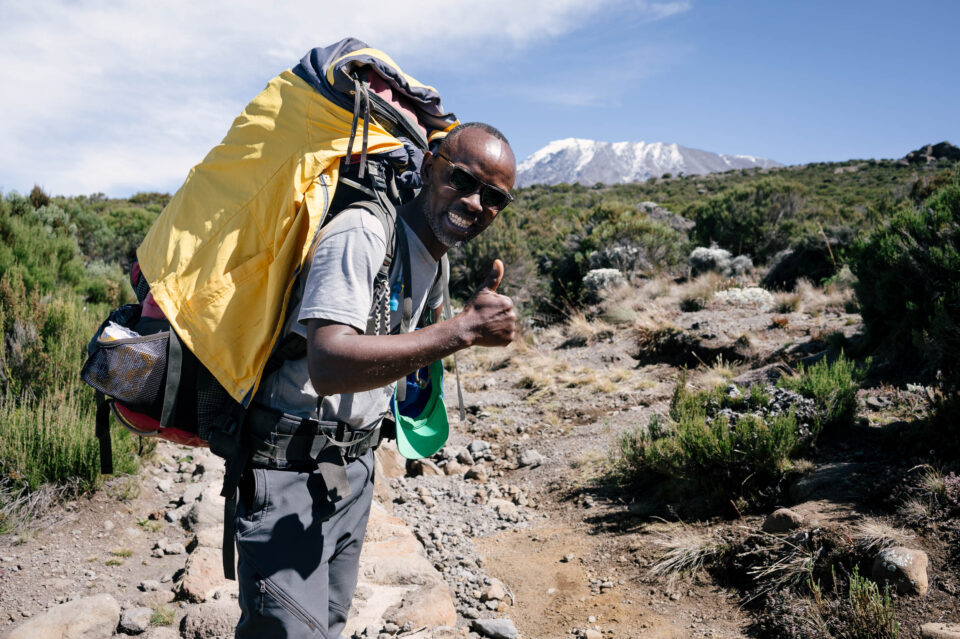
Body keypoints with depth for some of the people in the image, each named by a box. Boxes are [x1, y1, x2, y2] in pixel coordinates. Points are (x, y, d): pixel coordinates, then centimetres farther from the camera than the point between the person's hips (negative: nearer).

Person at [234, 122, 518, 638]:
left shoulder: (436, 259, 9)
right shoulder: (363, 234, -21)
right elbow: (328, 366, -35)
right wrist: (462, 329, -34)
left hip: (355, 463, 9)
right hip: (292, 464, -8)